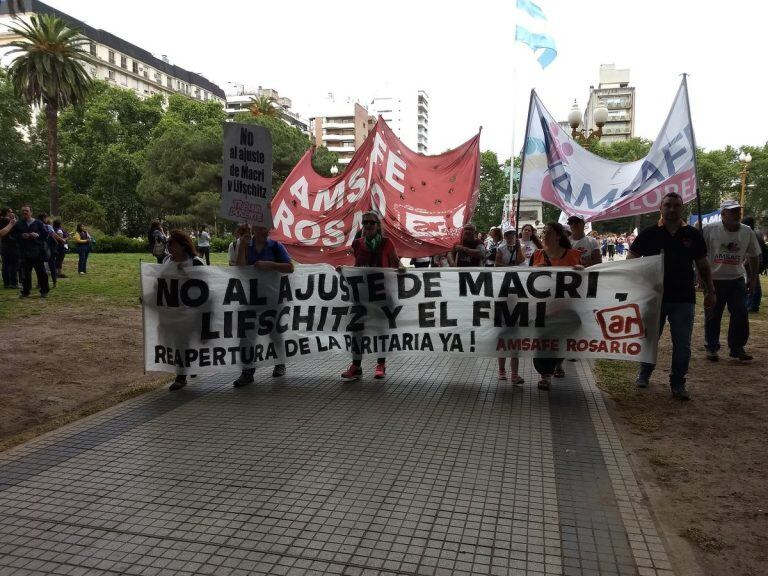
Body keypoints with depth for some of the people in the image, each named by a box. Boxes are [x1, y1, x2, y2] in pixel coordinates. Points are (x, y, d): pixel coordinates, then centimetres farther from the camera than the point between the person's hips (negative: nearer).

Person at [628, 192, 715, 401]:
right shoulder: (649, 234, -2)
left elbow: (702, 266, 11)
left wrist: (710, 291, 7)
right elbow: (631, 260, 0)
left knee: (682, 344, 2)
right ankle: (644, 373, 33)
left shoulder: (692, 235, 4)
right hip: (653, 296, -1)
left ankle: (678, 383, 15)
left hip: (683, 298, 1)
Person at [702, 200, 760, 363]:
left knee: (741, 315, 0)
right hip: (714, 280, -3)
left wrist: (753, 278, 11)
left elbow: (754, 256, 13)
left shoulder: (747, 232, 3)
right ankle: (711, 348, 18)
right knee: (712, 316, 5)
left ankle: (737, 348, 14)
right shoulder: (710, 230, -8)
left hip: (737, 280, 3)